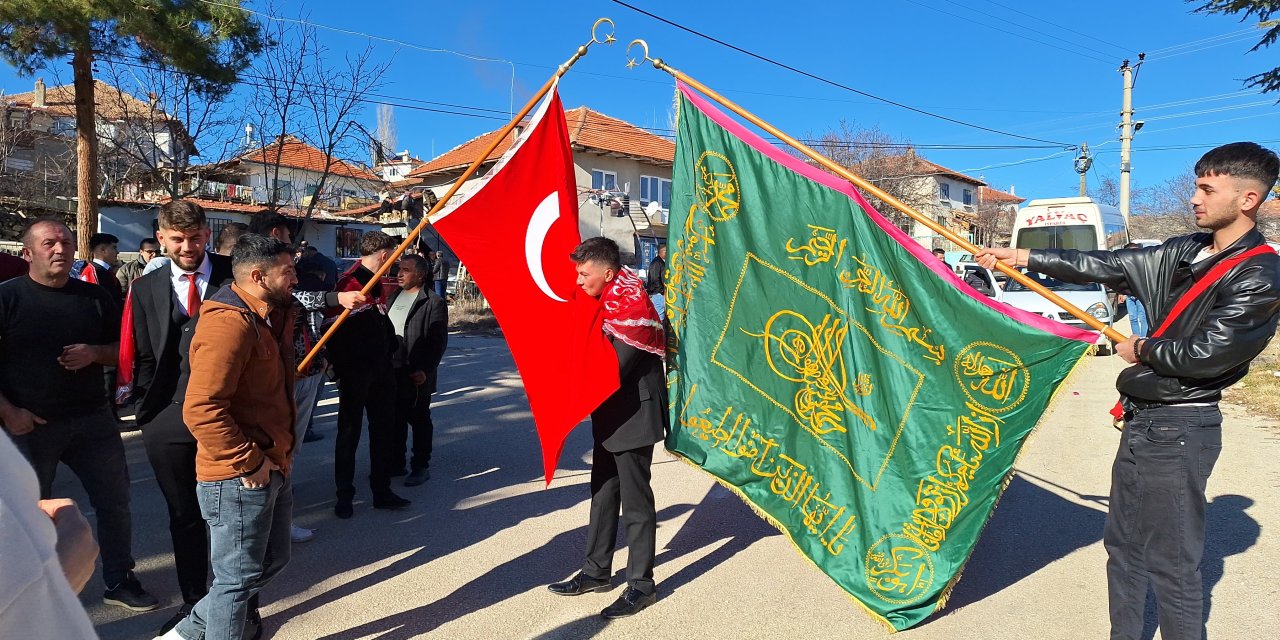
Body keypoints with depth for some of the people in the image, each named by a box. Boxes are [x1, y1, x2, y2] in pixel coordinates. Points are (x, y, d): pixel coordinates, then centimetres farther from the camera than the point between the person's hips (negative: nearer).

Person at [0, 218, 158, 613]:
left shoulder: (95, 297, 5)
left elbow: (121, 351, 11)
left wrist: (94, 353, -11)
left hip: (92, 420, 3)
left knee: (116, 502, 7)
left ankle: (119, 582, 23)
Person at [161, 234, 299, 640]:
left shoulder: (273, 316, 9)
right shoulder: (228, 323, -22)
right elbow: (201, 409, -28)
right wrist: (248, 463, -21)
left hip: (272, 468, 10)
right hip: (239, 478, -10)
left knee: (272, 561, 22)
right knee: (239, 576, 6)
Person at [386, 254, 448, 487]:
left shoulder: (434, 303, -10)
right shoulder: (394, 296, 12)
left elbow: (439, 341, -12)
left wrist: (426, 370, -18)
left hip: (416, 375, -7)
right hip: (391, 371, 7)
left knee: (419, 420, 5)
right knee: (394, 420, 16)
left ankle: (421, 466, 17)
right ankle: (395, 462, 29)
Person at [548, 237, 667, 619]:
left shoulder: (631, 306, -20)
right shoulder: (608, 301, 8)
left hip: (634, 416, -9)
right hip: (610, 416, 9)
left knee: (635, 501, 1)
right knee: (603, 493, 17)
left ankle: (641, 585, 14)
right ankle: (597, 571, 30)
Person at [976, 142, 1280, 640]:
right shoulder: (1187, 252, 8)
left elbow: (1205, 354, -21)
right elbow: (1112, 265, 9)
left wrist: (1142, 349, -4)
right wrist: (1026, 257, 6)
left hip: (1179, 430, -8)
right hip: (1143, 420, 8)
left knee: (1171, 562, 0)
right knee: (1123, 544, 17)